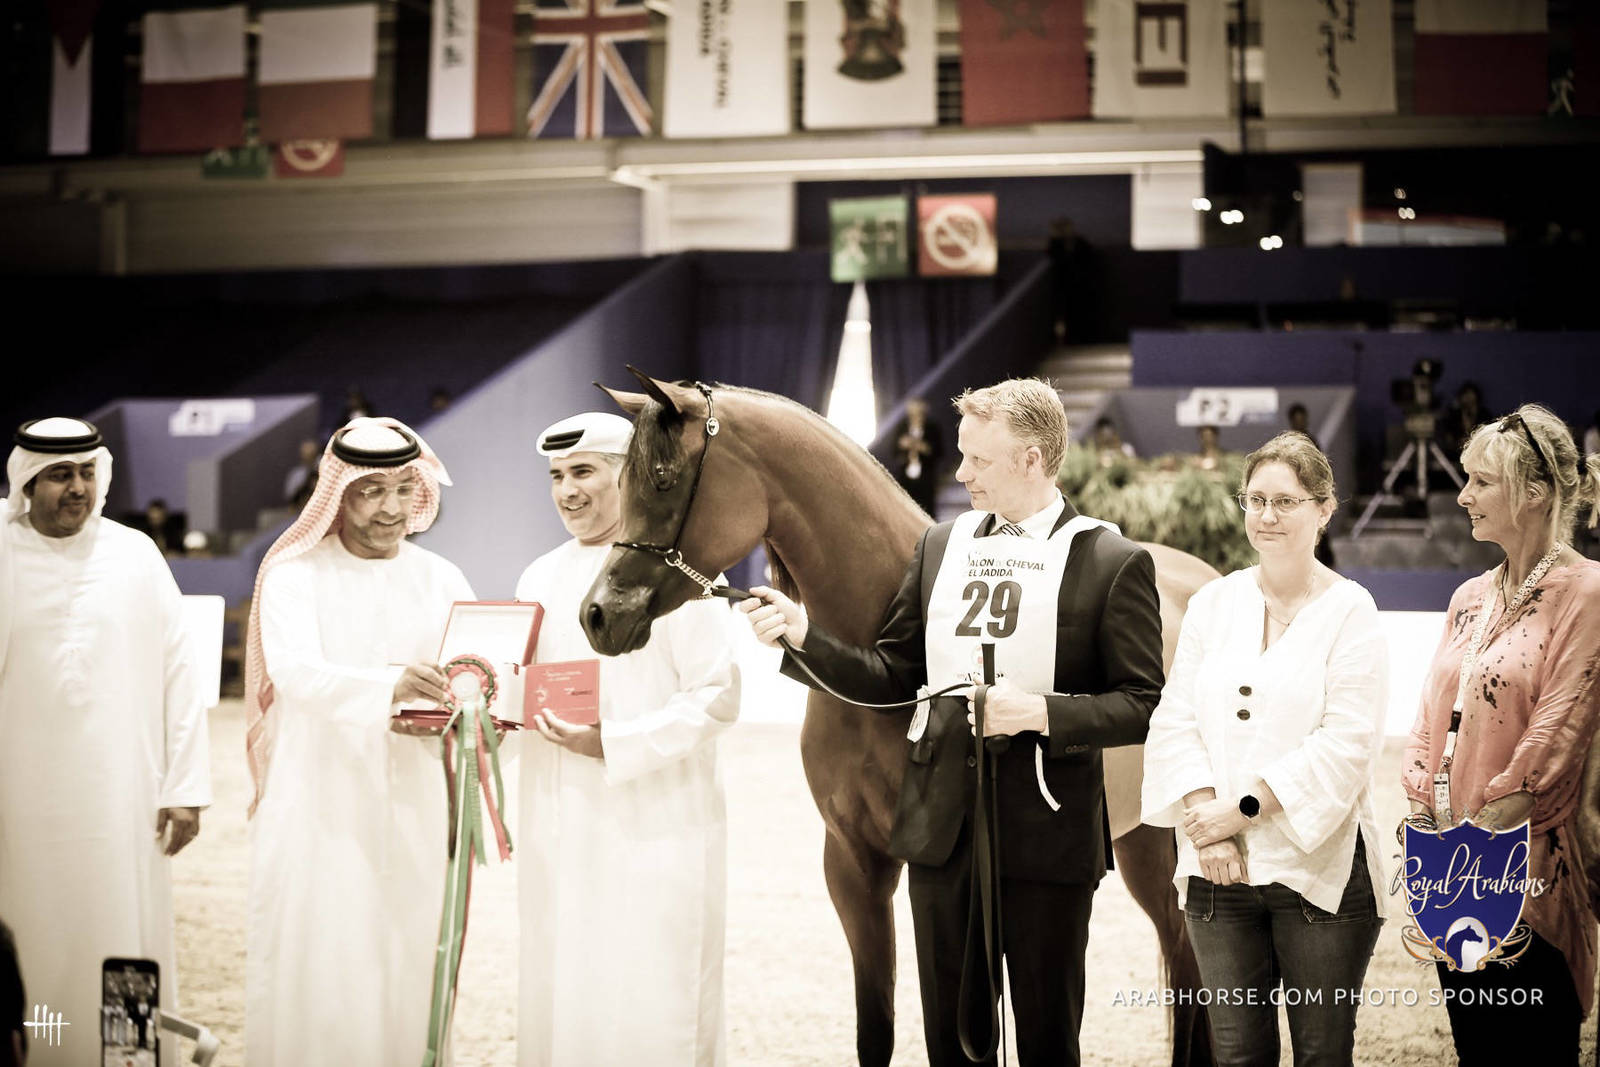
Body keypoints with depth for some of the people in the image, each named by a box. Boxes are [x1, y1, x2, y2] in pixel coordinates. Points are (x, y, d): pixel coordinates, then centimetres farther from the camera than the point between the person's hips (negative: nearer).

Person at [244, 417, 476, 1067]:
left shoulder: (443, 583, 10)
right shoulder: (295, 577, -1)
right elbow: (296, 674, -19)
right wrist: (389, 685, -37)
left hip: (412, 811, 3)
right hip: (318, 810, -3)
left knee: (406, 965, 3)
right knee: (313, 976, -2)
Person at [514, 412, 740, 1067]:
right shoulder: (541, 578, 12)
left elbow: (717, 697, -14)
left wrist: (611, 744, -22)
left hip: (654, 829, -6)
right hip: (559, 833, 6)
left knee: (650, 1010, -1)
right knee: (557, 995, 11)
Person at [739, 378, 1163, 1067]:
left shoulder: (1114, 563, -6)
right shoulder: (941, 546, 10)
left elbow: (1143, 706, -9)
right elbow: (891, 676, 11)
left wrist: (1041, 712, -21)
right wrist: (802, 634, -3)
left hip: (1046, 830, -4)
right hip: (941, 822, 5)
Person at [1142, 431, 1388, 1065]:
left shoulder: (1350, 611, -2)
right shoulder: (1213, 603, 9)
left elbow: (1346, 744, -11)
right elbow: (1175, 722, 3)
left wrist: (1243, 810, -14)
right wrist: (1205, 824, -10)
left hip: (1318, 867, -3)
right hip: (1218, 869, 3)